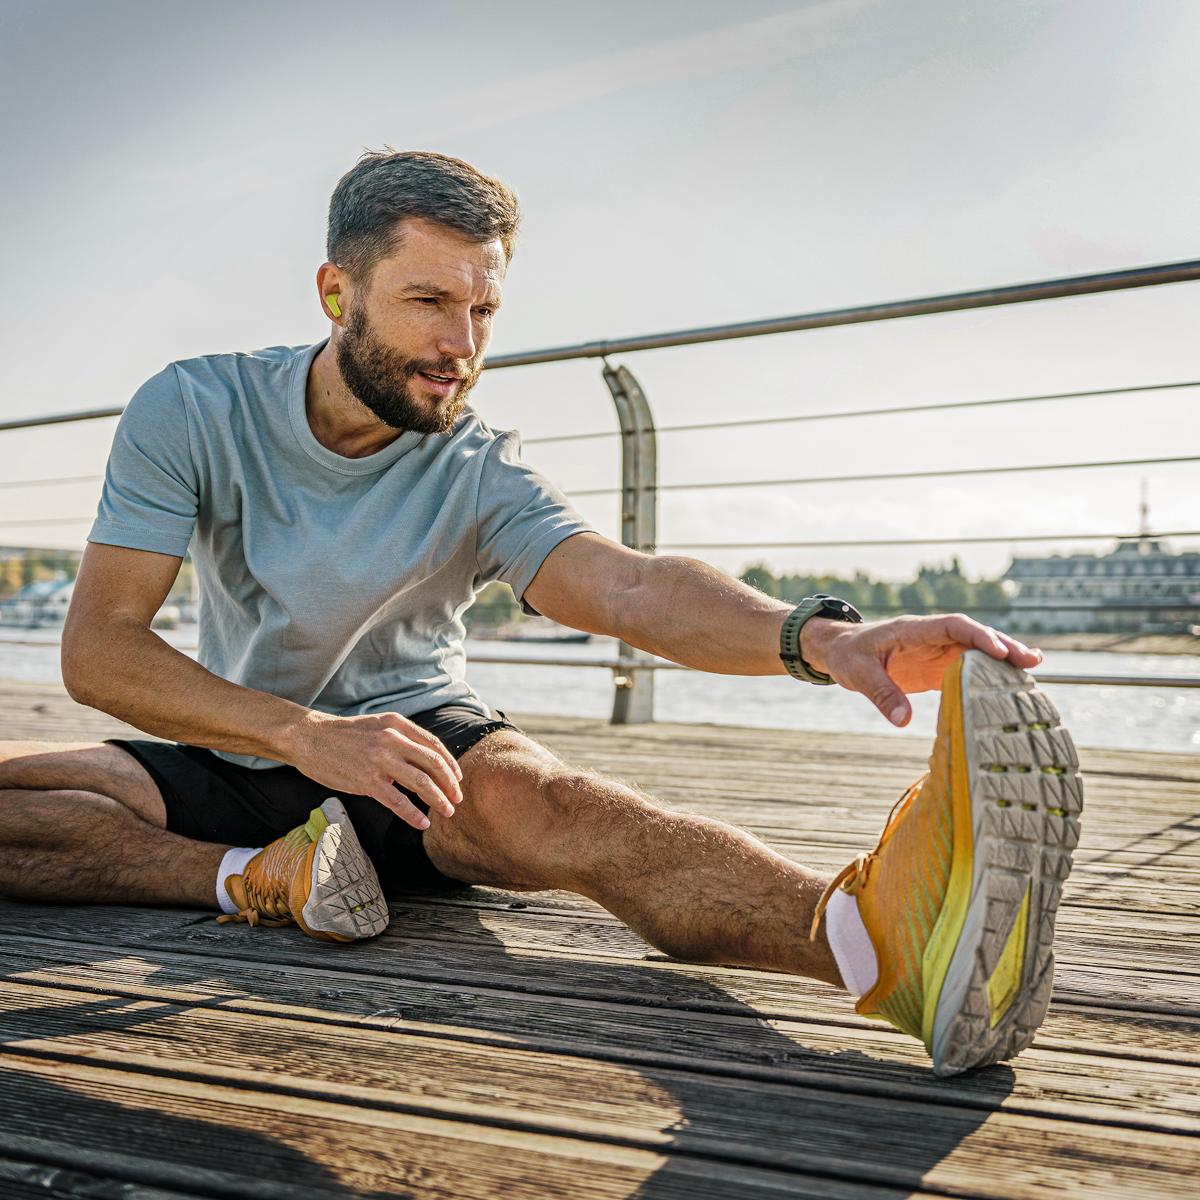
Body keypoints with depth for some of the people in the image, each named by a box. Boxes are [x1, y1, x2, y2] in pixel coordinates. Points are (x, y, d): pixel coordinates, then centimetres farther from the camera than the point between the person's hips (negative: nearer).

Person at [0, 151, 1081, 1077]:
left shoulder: (484, 477, -11)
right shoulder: (192, 411, -10)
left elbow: (629, 587, -29)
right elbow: (97, 650, -17)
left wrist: (819, 637, -50)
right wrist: (304, 733, -34)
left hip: (415, 746, -2)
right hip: (236, 758, 3)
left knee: (538, 797, -38)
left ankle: (884, 939, -61)